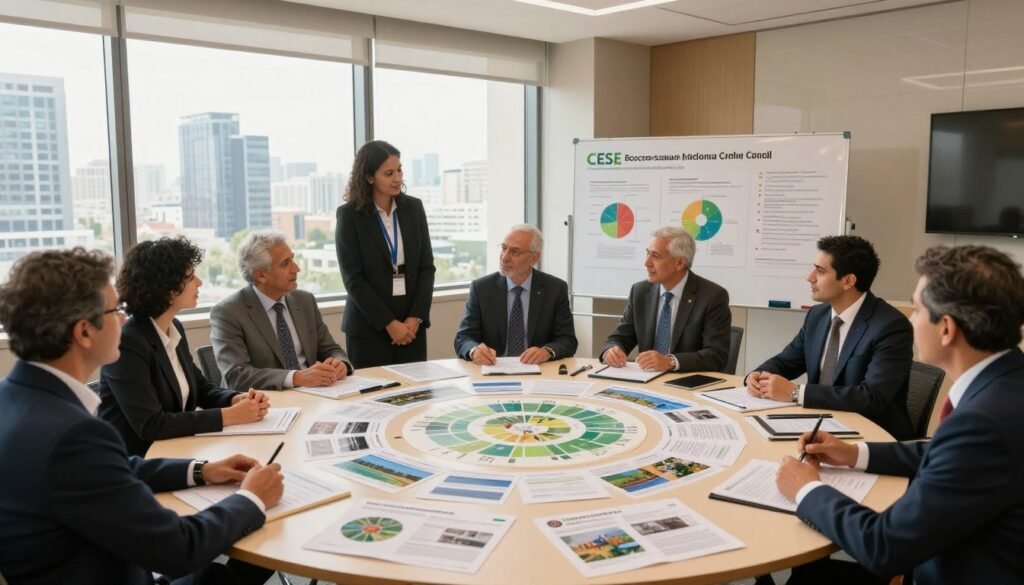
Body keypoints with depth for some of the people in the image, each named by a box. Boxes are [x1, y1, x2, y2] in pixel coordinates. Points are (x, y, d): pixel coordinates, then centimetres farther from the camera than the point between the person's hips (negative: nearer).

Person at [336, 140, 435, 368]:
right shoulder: (349, 214, -5)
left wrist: (416, 317, -6)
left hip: (412, 324, 3)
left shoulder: (413, 207, 5)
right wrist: (389, 323, -12)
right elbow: (353, 278, -8)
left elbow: (427, 266, 5)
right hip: (369, 326, -3)